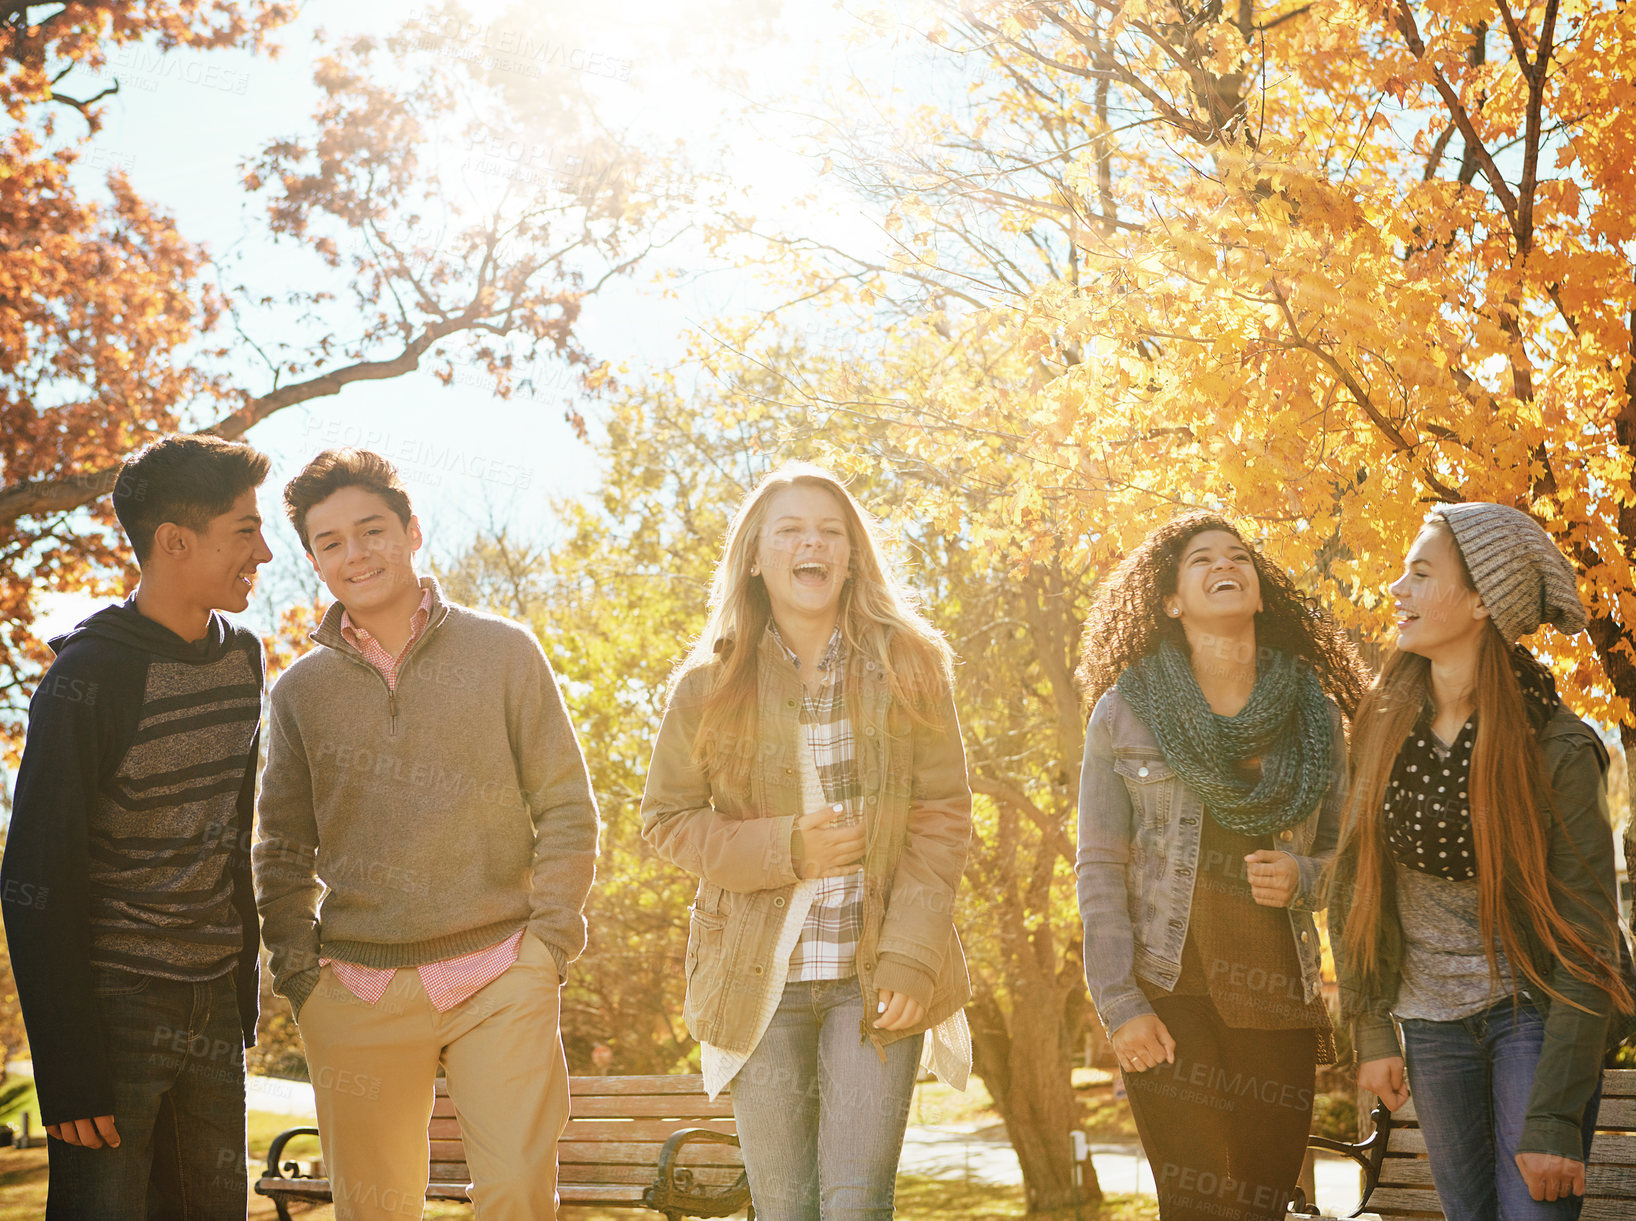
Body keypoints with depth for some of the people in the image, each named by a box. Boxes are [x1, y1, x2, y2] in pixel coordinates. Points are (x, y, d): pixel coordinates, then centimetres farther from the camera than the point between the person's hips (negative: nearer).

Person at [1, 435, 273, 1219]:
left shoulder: (241, 659, 8)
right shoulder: (90, 676, -13)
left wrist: (245, 992, 14)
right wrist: (69, 1070, -18)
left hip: (213, 1009, 6)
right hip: (115, 1005, -6)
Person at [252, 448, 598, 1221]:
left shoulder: (504, 652, 5)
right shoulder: (300, 688, 10)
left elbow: (566, 811, 4)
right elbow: (283, 848, 15)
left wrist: (549, 945, -3)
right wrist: (295, 968, 4)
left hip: (500, 981, -2)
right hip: (356, 995, 2)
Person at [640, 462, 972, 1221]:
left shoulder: (909, 667, 2)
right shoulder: (711, 684, 3)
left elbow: (942, 817, 0)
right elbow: (666, 819, 6)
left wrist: (910, 957, -10)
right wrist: (783, 849, -11)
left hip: (873, 974, 0)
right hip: (758, 977, 1)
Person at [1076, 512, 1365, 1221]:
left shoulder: (1315, 711, 9)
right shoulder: (1124, 711, 2)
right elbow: (1099, 869, 0)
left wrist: (1302, 880, -9)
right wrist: (1119, 1005, -8)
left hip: (1278, 999, 3)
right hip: (1170, 998, -3)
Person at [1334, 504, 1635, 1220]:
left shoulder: (1556, 750, -17)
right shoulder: (1385, 726, -3)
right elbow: (1356, 883, 5)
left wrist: (1554, 1118, -20)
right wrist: (1370, 1032, -1)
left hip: (1533, 1009, -4)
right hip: (1431, 1018, 4)